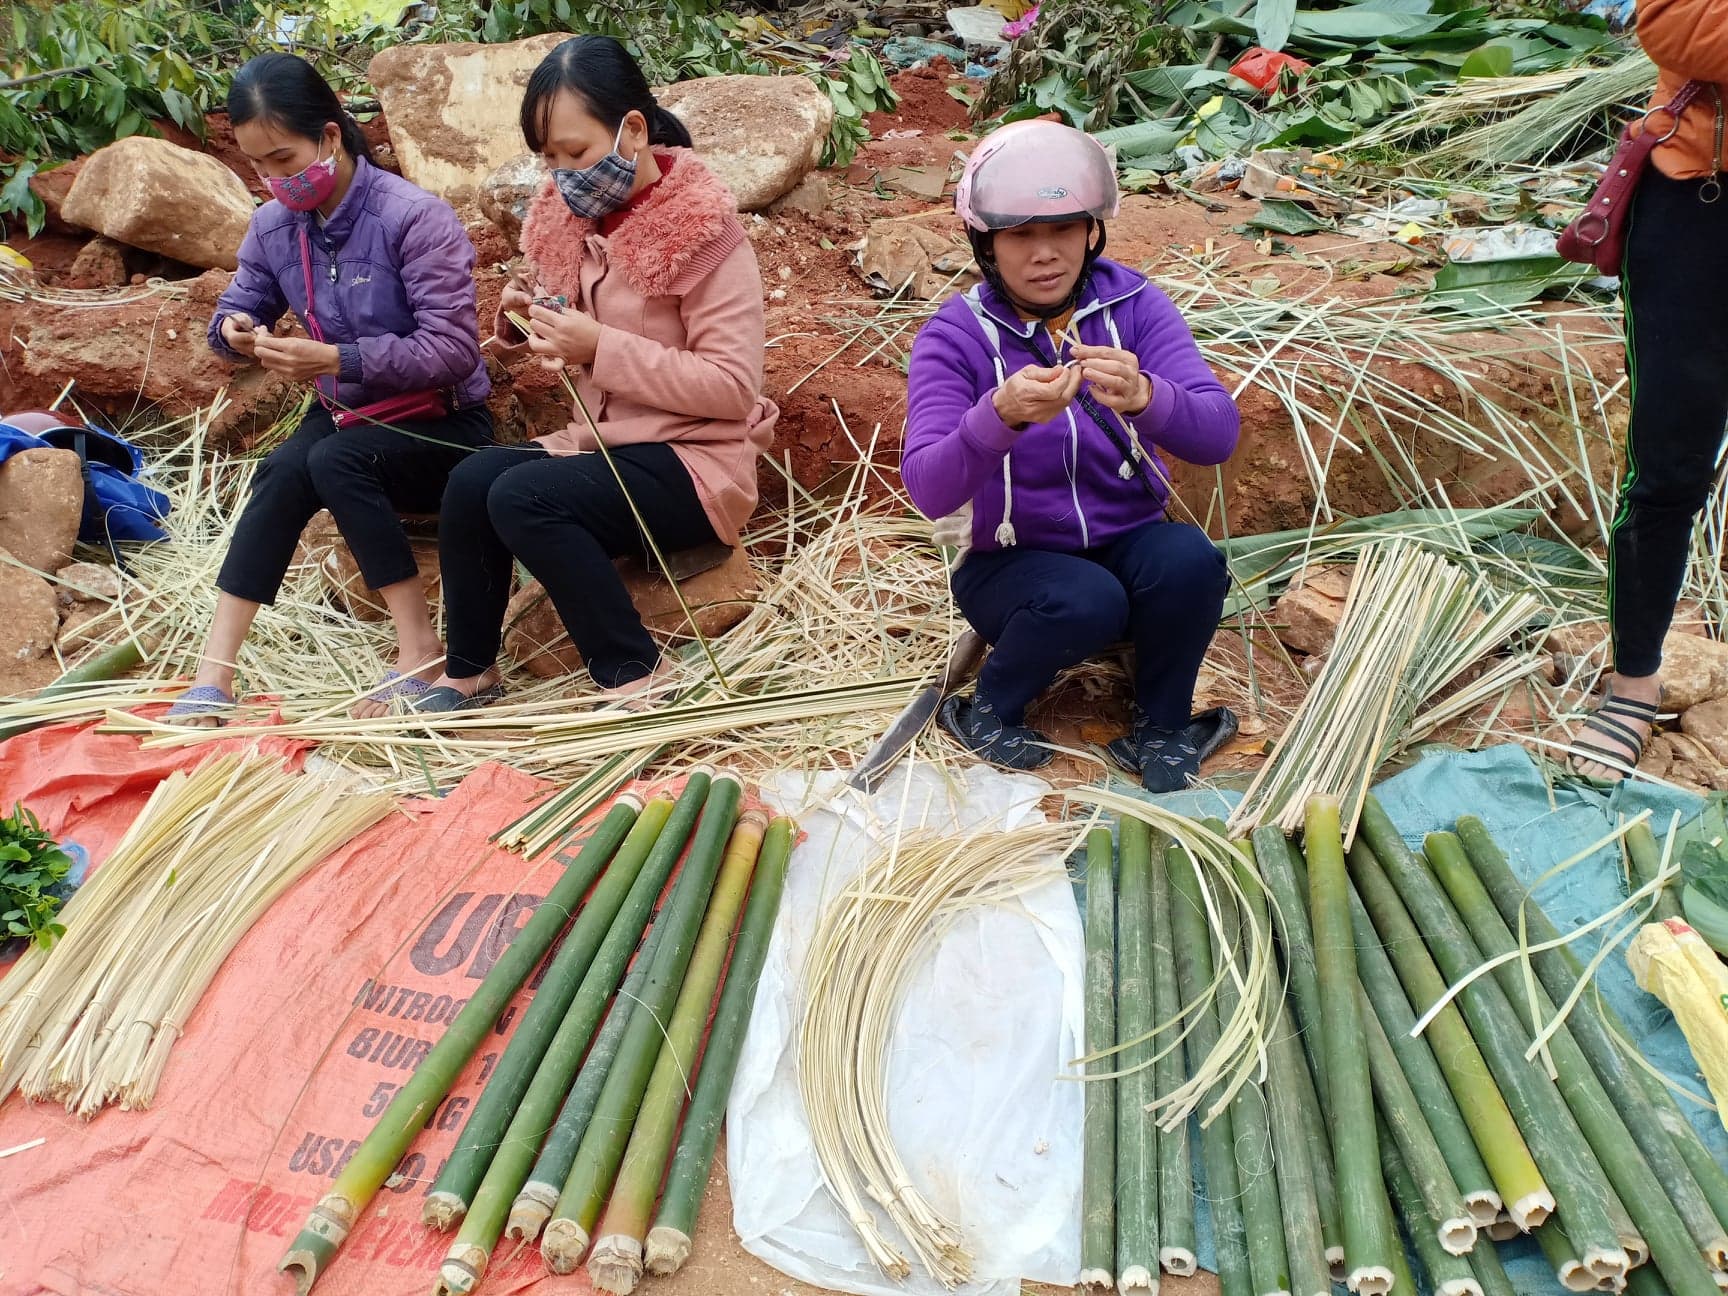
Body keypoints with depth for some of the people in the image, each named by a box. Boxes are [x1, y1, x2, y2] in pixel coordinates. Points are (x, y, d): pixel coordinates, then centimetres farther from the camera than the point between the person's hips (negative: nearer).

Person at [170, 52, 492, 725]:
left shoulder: (414, 218, -21)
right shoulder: (273, 226, -1)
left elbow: (454, 350, -26)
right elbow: (239, 305, 15)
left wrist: (335, 359, -31)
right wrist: (234, 330, -12)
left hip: (440, 422, -5)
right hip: (346, 412, 5)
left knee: (336, 461, -33)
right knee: (282, 473, -26)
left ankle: (419, 646, -22)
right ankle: (215, 668, -27)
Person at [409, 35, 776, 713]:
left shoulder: (704, 228, -15)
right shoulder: (571, 215, 6)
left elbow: (733, 388, -20)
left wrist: (601, 346, -25)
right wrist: (523, 327, -6)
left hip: (695, 462, -7)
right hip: (600, 442, 7)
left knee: (521, 497, -27)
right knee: (471, 481, -18)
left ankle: (635, 673, -13)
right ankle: (469, 672, 1)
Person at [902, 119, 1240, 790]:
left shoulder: (1131, 305, -7)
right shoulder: (956, 334, -13)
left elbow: (1218, 434, -19)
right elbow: (928, 490, -25)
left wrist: (1144, 397, -41)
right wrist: (1001, 415, -44)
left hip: (1127, 541, 3)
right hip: (1010, 560, -2)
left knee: (1190, 560, -29)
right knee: (1086, 602, -33)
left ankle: (1162, 729, -3)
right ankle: (988, 711, -2)